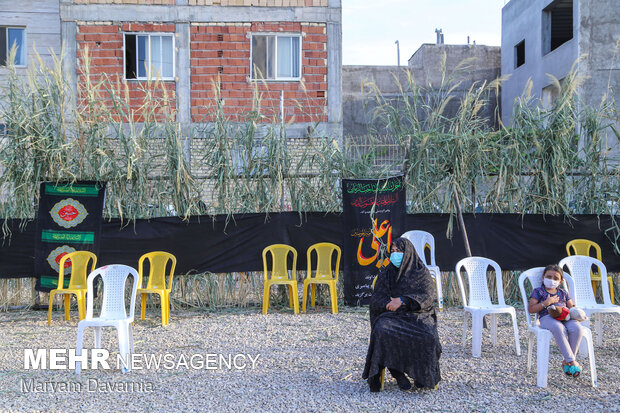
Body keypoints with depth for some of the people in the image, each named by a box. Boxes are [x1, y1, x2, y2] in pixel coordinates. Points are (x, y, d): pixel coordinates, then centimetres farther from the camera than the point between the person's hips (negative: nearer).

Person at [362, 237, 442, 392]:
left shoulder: (421, 272, 6)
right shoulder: (386, 273, 13)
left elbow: (427, 296, -8)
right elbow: (376, 298, 5)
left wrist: (402, 301, -20)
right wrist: (390, 304, -17)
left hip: (418, 315, -1)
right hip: (391, 316, 1)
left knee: (428, 337, -33)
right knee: (382, 332, -33)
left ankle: (423, 374, -7)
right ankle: (398, 373, -21)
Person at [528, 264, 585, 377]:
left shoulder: (563, 293, 27)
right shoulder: (538, 291, 14)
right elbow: (531, 309, 4)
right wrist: (546, 302, -7)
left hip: (565, 317, 4)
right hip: (547, 317, -4)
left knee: (577, 328, -30)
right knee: (559, 329, -39)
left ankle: (566, 362, -20)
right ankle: (572, 361, -36)